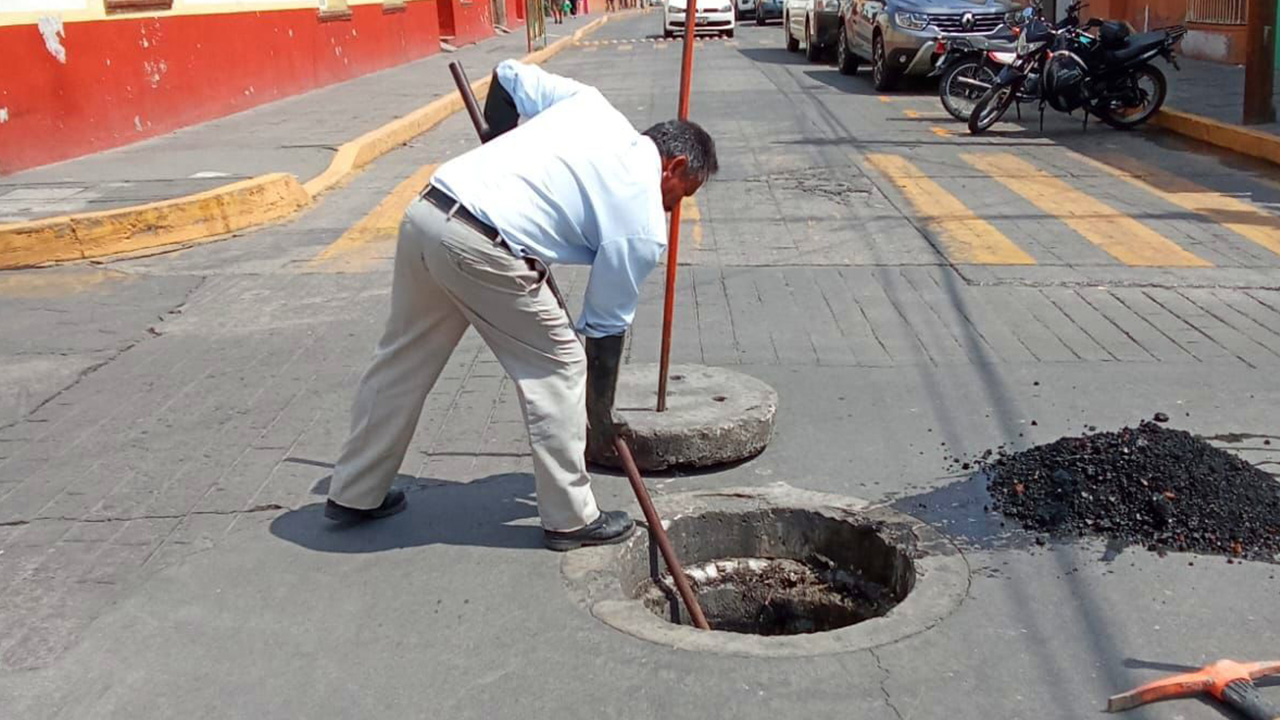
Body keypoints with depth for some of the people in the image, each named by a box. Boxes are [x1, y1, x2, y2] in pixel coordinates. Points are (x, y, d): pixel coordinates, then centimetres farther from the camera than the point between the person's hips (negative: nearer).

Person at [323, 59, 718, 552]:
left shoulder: (589, 103, 18)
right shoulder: (644, 224, 4)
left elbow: (508, 76, 23)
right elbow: (606, 327, 9)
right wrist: (601, 413, 21)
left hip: (423, 213, 8)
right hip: (482, 249, -7)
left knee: (402, 360, 21)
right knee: (557, 365, 10)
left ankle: (354, 493, 37)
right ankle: (570, 519, 19)